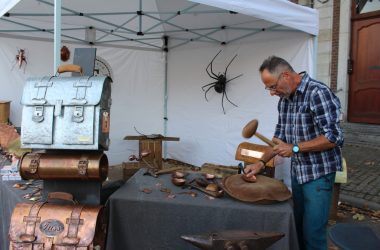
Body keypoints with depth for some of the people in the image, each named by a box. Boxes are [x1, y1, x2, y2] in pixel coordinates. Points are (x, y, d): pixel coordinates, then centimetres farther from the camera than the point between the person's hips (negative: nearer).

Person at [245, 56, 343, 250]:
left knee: (313, 232, 0)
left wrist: (294, 148, -19)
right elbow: (279, 136, 12)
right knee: (298, 226, 18)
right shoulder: (284, 99, 5)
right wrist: (261, 163, 2)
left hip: (318, 173, -7)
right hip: (297, 172, 7)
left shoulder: (318, 93, -19)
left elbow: (333, 137, -21)